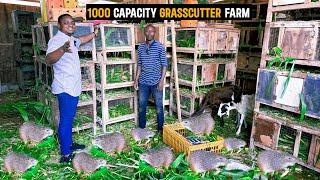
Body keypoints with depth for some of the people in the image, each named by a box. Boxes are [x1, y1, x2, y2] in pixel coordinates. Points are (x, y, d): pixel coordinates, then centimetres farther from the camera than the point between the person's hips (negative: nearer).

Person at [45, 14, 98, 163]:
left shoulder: (71, 39, 12)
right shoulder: (57, 40, -17)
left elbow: (81, 40, 37)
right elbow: (48, 59, -34)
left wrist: (94, 34, 46)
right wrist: (62, 49, -52)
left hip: (73, 87, 10)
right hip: (65, 88, -10)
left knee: (69, 118, 19)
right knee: (66, 121, -4)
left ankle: (69, 144, 34)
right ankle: (65, 154, 5)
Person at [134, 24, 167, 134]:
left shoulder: (160, 47, -7)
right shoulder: (141, 47, 6)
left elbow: (164, 65, -7)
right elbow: (139, 65, 12)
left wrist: (162, 80, -13)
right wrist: (136, 79, 7)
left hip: (156, 82, -4)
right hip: (143, 82, 4)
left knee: (159, 106, 7)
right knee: (141, 105, 12)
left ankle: (160, 128, 22)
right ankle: (141, 127, 28)